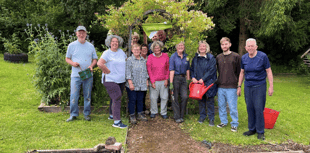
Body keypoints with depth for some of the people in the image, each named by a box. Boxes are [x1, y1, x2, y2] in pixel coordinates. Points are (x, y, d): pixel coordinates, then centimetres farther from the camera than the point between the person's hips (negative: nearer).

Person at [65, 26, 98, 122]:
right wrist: (72, 63, -10)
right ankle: (73, 114, 10)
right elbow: (67, 58, 11)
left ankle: (86, 114, 16)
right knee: (74, 95, -3)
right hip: (76, 75, -1)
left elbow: (95, 59, 13)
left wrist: (91, 66, -7)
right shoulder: (72, 45, 6)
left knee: (87, 95, 6)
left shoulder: (90, 46, 10)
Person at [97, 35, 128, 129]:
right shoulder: (107, 53, -8)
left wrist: (124, 73, 13)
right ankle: (117, 122, -10)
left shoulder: (121, 52, 11)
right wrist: (108, 71, -15)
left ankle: (112, 115, 35)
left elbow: (126, 61, 24)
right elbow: (100, 63, -21)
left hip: (121, 80, 7)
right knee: (117, 99, -13)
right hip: (110, 80, -7)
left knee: (116, 99, 17)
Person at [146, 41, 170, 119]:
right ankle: (153, 112, 25)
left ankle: (163, 112, 23)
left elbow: (168, 68, 6)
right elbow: (149, 70, -1)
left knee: (164, 97, 6)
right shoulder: (150, 57, -3)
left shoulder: (165, 56, 0)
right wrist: (152, 81, -4)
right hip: (154, 81, -1)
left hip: (163, 81, 1)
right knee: (153, 97, 5)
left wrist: (166, 79, 0)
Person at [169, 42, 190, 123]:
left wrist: (188, 79, 9)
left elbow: (187, 69, 14)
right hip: (175, 78, -4)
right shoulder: (173, 56, -6)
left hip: (183, 78, 4)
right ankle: (177, 117, 13)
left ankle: (181, 115, 16)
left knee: (185, 97, -1)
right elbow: (171, 70, -11)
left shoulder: (186, 56, 8)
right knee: (175, 98, 2)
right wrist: (171, 83, -15)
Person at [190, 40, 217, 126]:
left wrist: (203, 79, -17)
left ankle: (211, 118, 13)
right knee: (201, 100, 12)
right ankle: (202, 116, 26)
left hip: (208, 83, -4)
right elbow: (192, 69, 12)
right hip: (198, 83, 4)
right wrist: (193, 77, -7)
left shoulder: (211, 58, -4)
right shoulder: (195, 58, 11)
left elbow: (211, 70, -12)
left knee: (210, 101, 2)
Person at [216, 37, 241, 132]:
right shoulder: (218, 57, 9)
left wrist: (238, 84, -4)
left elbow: (239, 72, -1)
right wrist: (218, 81, 10)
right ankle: (223, 122, 27)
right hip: (220, 86, 4)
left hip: (232, 87, -4)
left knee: (232, 107, 1)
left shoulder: (236, 56, -2)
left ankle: (234, 124, 16)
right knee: (221, 105, 12)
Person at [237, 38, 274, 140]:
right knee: (250, 108, 8)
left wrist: (271, 86, -8)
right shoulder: (244, 58, 3)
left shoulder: (263, 56, -8)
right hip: (248, 86, 4)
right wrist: (239, 86, 12)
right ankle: (252, 129, 22)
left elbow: (269, 71, -4)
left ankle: (260, 132, 11)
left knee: (259, 109, -3)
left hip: (259, 86, -4)